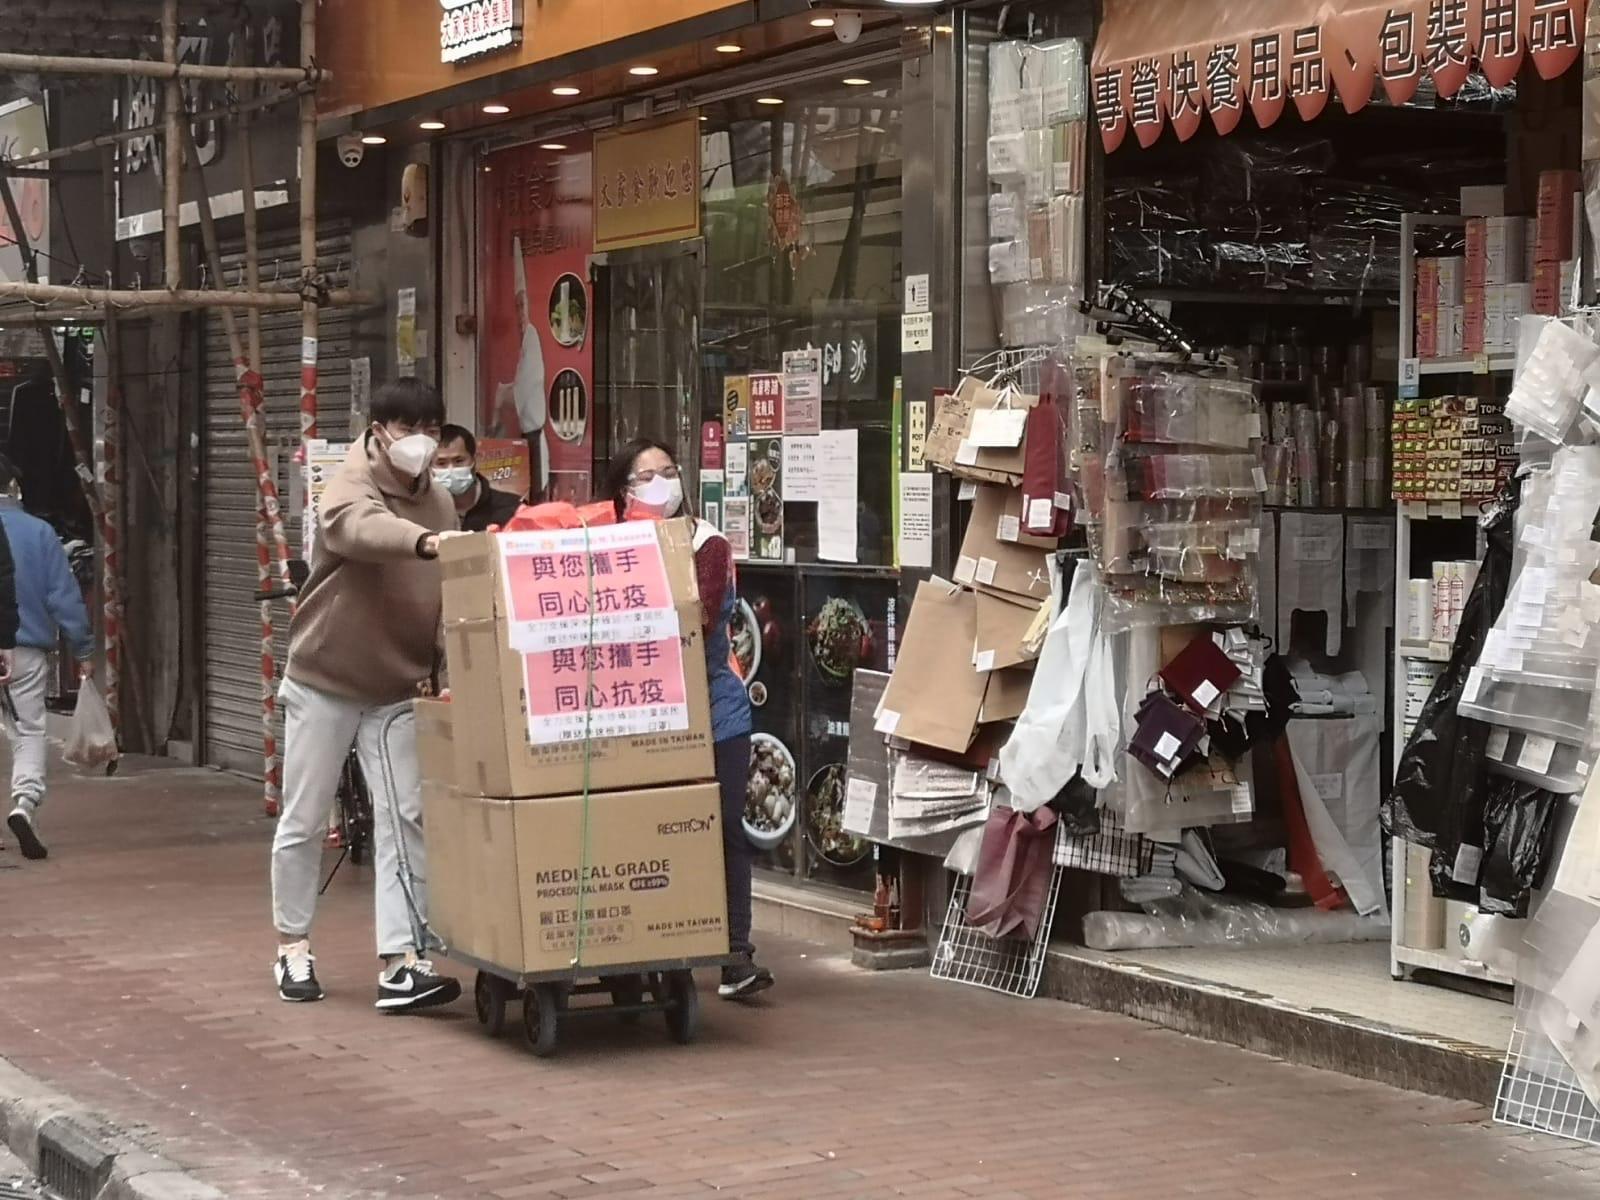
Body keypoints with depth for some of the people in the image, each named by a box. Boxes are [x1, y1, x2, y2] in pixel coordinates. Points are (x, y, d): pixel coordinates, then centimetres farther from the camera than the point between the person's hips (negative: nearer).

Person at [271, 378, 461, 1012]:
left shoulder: (440, 502, 3)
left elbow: (449, 596, 8)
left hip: (398, 692, 4)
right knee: (303, 821, 6)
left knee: (405, 820, -4)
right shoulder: (349, 488, -16)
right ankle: (292, 948, 24)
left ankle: (400, 963, -6)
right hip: (323, 683, -4)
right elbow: (361, 528, -41)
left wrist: (443, 667, -6)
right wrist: (426, 541, -60)